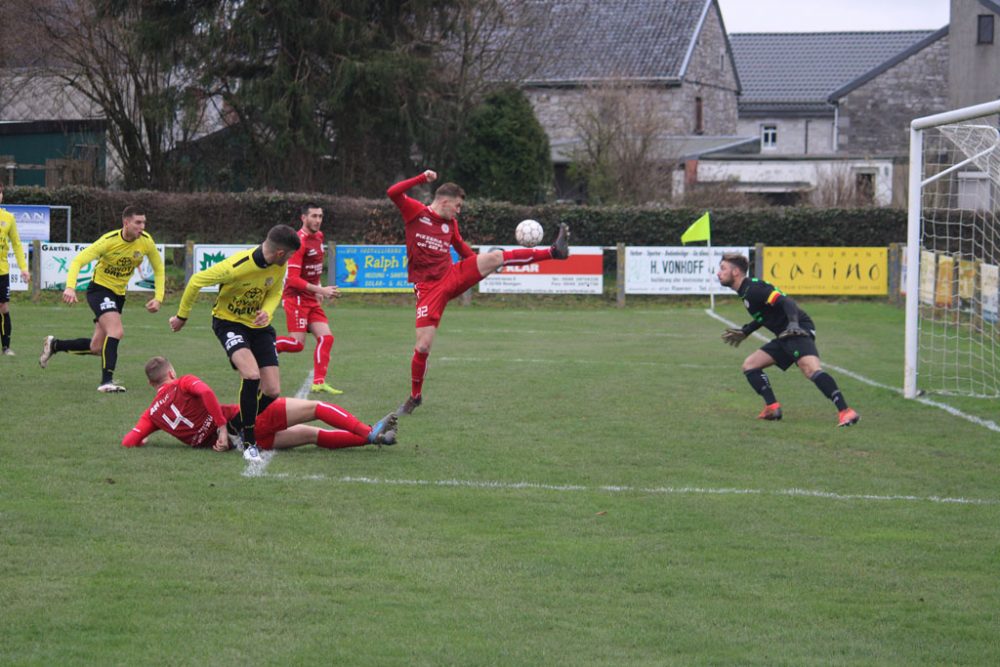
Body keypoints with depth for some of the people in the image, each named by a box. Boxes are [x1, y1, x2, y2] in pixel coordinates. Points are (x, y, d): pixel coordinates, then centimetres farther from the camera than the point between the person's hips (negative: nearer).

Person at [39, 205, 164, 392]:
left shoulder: (146, 241, -11)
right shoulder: (109, 241, -24)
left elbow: (158, 269, 4)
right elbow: (78, 261, -25)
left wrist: (158, 298, -7)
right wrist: (70, 287, -41)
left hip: (119, 294, 6)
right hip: (99, 289, -6)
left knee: (96, 348, 8)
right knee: (116, 331, -29)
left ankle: (54, 345, 31)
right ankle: (106, 381, -25)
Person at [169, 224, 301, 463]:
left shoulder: (279, 266, -11)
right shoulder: (236, 266, -30)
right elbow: (196, 281, -18)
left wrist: (267, 311, -17)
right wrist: (182, 316, -4)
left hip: (258, 325, 6)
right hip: (229, 321, -6)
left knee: (272, 391, -5)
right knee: (252, 374, -29)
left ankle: (249, 424, 23)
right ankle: (249, 442, -17)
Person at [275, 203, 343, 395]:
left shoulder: (318, 237, 11)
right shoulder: (299, 242, -18)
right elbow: (293, 279, -22)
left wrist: (318, 290, 16)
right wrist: (320, 290, -23)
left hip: (311, 299, 8)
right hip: (295, 297, -8)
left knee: (326, 337, -2)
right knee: (297, 343, -15)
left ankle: (319, 382, -3)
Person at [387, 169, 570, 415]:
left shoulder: (451, 224, 12)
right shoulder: (415, 212, -4)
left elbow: (462, 248, 30)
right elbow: (393, 193, -20)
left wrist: (482, 267, 28)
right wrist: (422, 178, -26)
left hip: (452, 277, 4)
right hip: (429, 288, -4)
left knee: (495, 257, -14)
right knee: (423, 346, -8)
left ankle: (553, 251, -17)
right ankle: (415, 396, 11)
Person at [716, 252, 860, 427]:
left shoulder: (753, 289, -11)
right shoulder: (746, 291, 19)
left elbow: (785, 302, -22)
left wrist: (793, 324, -37)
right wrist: (744, 332, 43)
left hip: (798, 331, -11)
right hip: (785, 336, 11)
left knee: (810, 368, -31)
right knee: (749, 365, 11)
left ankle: (845, 411, -39)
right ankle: (772, 407, -1)